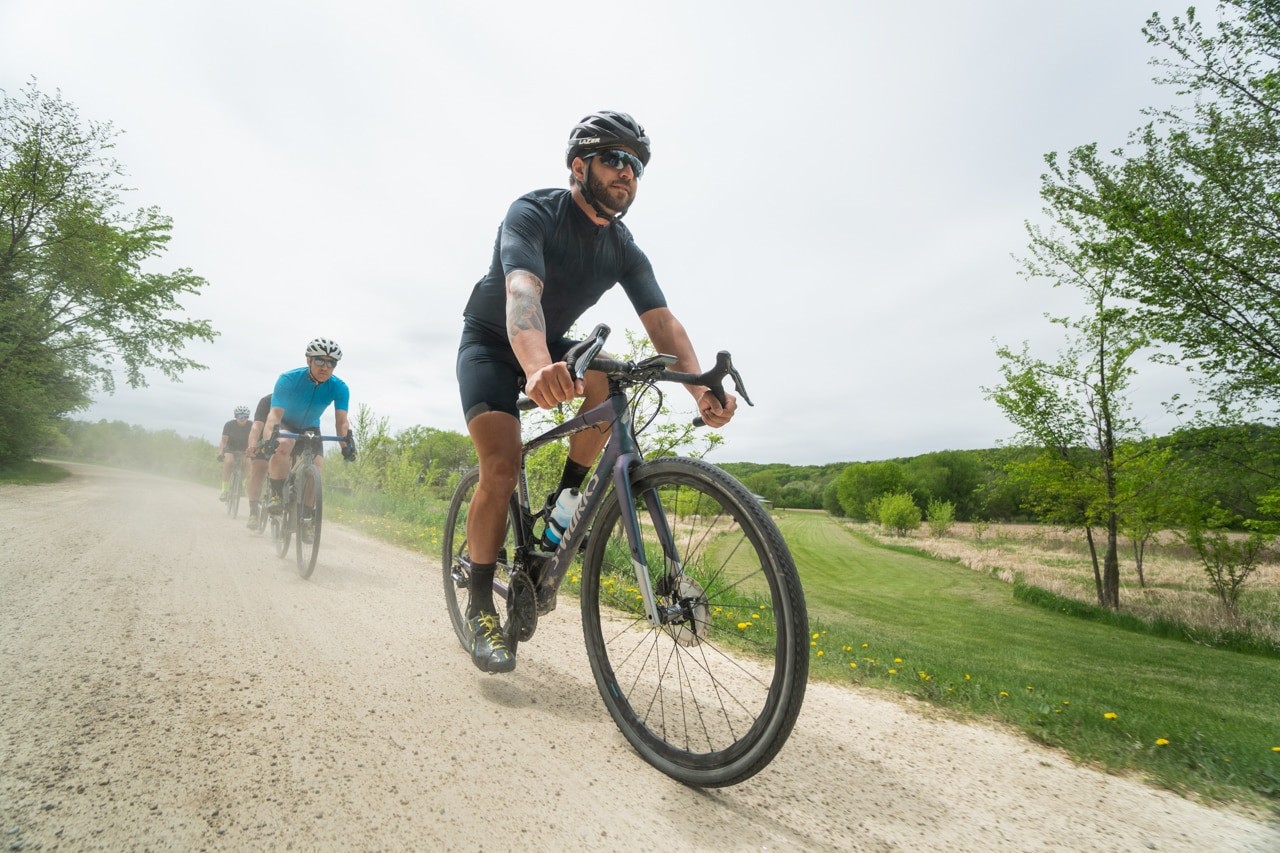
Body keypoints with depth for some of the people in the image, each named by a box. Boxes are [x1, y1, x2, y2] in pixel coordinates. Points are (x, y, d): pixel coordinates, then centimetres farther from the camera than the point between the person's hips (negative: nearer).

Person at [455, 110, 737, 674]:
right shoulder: (533, 214, -23)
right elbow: (521, 291, -43)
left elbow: (661, 320, -18)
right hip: (491, 342, -4)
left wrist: (701, 390, -36)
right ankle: (480, 606, -3)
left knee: (607, 380, -27)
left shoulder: (624, 250, -7)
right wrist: (537, 367, -64)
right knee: (501, 469, -21)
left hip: (553, 346, 5)